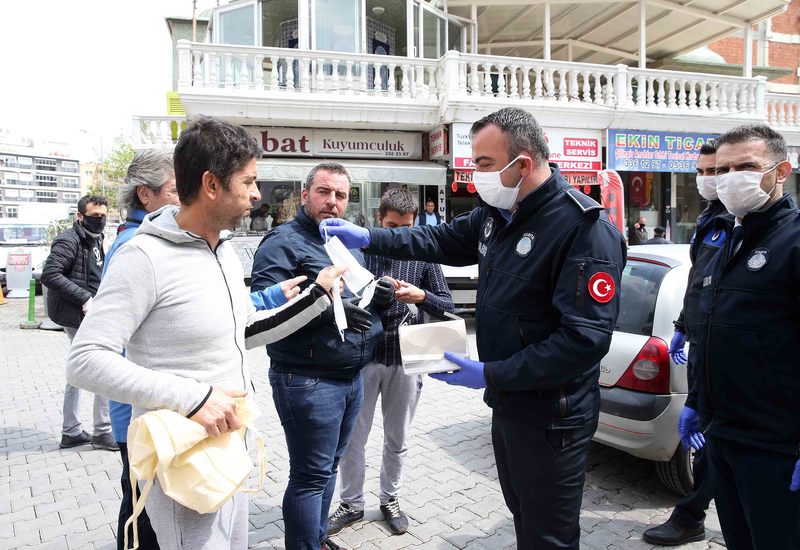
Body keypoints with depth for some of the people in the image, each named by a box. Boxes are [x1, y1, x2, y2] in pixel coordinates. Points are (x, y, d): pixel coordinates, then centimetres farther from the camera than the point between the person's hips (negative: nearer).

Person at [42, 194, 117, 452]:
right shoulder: (69, 241, -13)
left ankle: (71, 432, 26)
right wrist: (84, 299, -25)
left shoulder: (94, 239, 15)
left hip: (84, 316, 10)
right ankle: (102, 432, 2)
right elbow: (49, 274, -23)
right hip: (79, 316, -10)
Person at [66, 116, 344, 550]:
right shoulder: (145, 257, -20)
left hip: (229, 445, 8)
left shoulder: (225, 250, 6)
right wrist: (191, 397, -29)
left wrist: (317, 294, 9)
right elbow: (86, 361, -23)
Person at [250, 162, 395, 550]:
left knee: (329, 466, 20)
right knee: (311, 474, 2)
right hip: (308, 382, -8)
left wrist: (380, 294, 1)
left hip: (352, 377, 8)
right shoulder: (284, 241, -10)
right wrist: (328, 308, -27)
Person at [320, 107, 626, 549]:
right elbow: (441, 241, 19)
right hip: (507, 403, 8)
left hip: (551, 421, -8)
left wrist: (491, 375, -25)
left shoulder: (585, 228, -24)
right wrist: (367, 238, 8)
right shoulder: (497, 213, 4)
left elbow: (585, 338, -28)